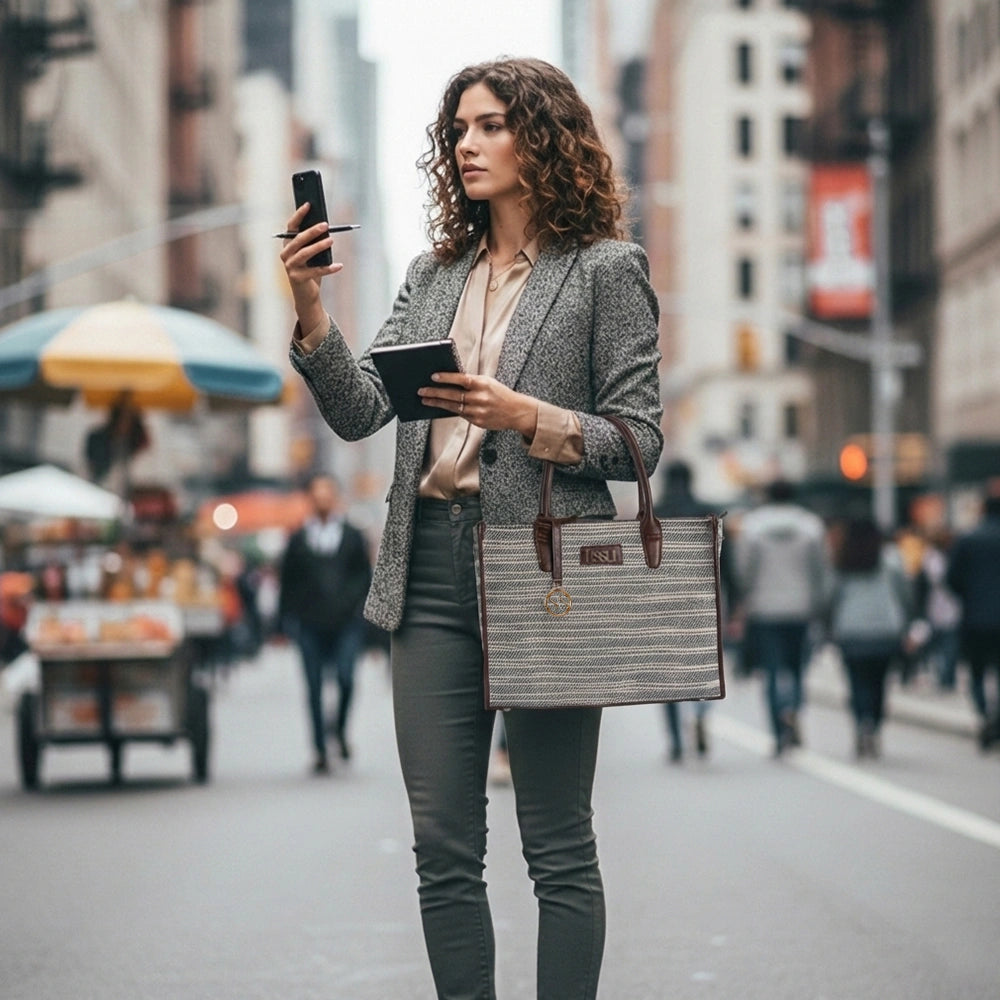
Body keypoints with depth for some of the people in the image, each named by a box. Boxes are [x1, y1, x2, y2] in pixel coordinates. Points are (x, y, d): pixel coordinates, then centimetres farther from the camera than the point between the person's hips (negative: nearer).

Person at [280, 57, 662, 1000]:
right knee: (442, 848, 7)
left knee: (557, 846, 1)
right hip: (432, 569, 5)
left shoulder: (606, 270, 1)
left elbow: (639, 438, -3)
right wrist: (309, 310, -6)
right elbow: (360, 410, 7)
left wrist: (526, 417, -17)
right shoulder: (432, 276, 17)